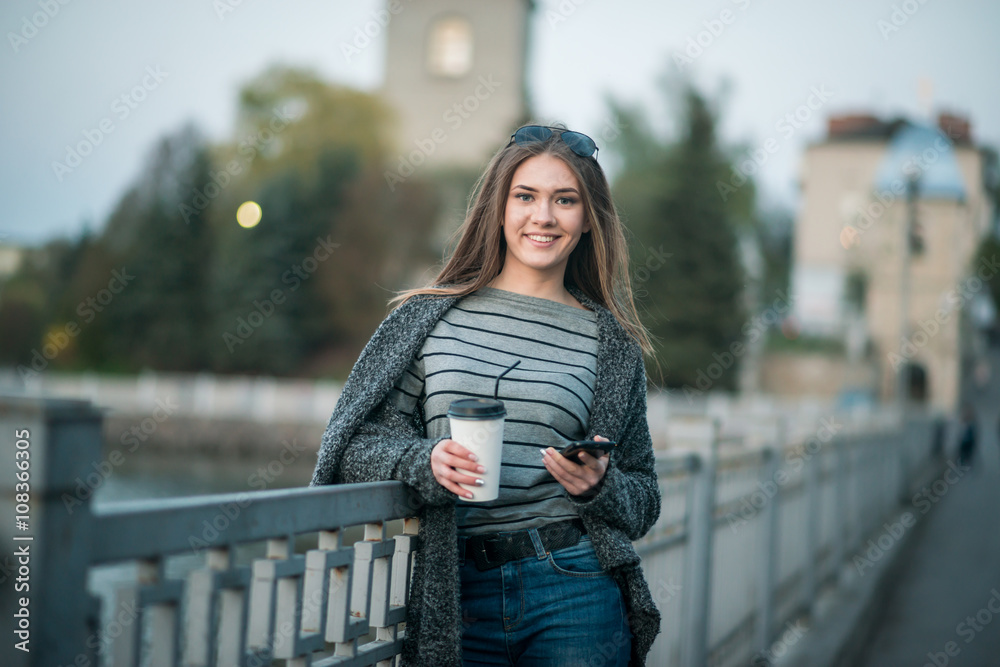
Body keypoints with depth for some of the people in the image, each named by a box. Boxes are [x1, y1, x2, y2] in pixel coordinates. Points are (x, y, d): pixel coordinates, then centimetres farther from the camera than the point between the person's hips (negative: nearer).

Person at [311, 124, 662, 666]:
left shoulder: (609, 342, 7)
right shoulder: (430, 315, 6)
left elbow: (644, 503, 11)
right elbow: (357, 445, 3)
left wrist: (599, 486, -10)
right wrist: (424, 462, -15)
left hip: (573, 593, 0)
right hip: (455, 596, 0)